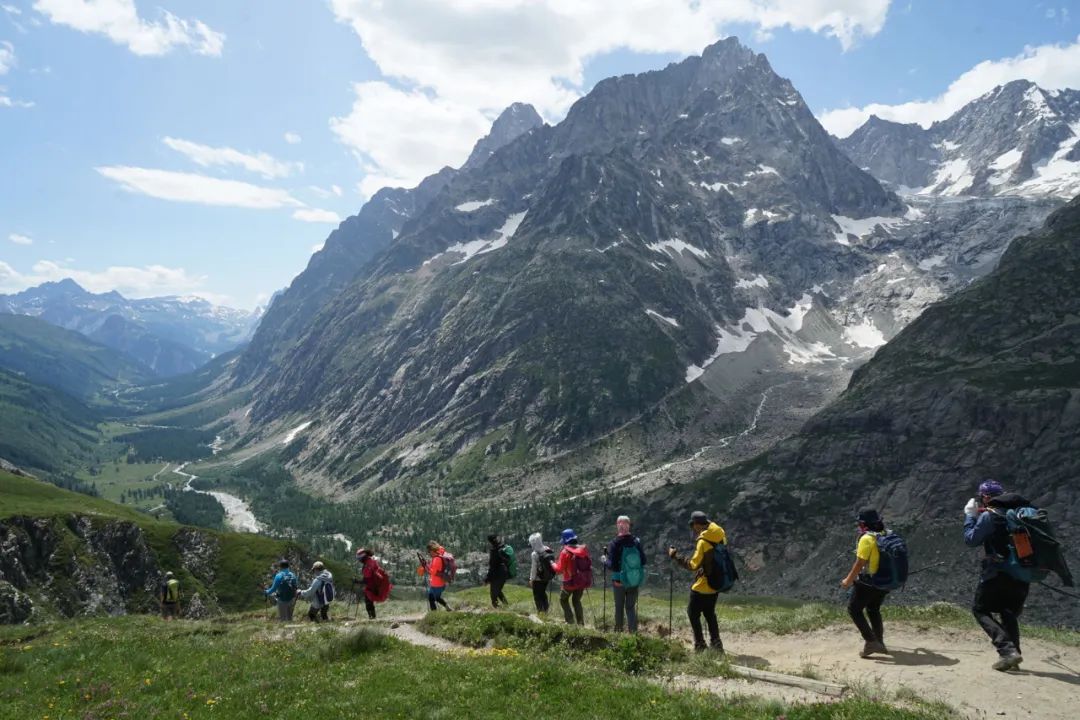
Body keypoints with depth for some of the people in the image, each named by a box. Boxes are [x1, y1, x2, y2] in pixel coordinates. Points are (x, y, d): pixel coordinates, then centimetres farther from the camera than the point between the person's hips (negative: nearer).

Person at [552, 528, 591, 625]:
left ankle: (570, 620, 7)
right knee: (576, 600, 22)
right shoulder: (583, 549, -1)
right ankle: (581, 623, 16)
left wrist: (553, 565, 7)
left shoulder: (565, 552, -15)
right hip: (583, 581, 5)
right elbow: (589, 564, 5)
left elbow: (560, 569, -12)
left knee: (563, 599, 17)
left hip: (571, 582, -5)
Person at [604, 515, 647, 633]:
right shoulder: (637, 542, -7)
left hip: (619, 582, -2)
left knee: (619, 608, 15)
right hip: (635, 582, 2)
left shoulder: (614, 544, -16)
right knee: (631, 607, 13)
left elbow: (612, 565, -17)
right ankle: (633, 631, 2)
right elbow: (643, 561, -1)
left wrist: (604, 560, 2)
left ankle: (619, 631, 25)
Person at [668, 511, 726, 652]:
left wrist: (675, 556, -16)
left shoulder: (703, 541, -23)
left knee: (693, 612, 6)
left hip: (702, 585, -8)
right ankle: (716, 644, 22)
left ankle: (700, 645, 4)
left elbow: (693, 565, -23)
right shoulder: (720, 535, -1)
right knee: (709, 613, 20)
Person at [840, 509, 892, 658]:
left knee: (854, 609, 5)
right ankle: (879, 643, 29)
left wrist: (848, 580, -9)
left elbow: (860, 563, -19)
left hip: (868, 582, -8)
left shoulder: (867, 539, -19)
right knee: (873, 611, 25)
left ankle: (871, 641, -4)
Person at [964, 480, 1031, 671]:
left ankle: (1007, 650, -13)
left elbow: (971, 539, -7)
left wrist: (970, 516, 5)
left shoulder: (989, 515, -11)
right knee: (1009, 613, 21)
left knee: (980, 609, 3)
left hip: (998, 573, -7)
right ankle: (1014, 655, 15)